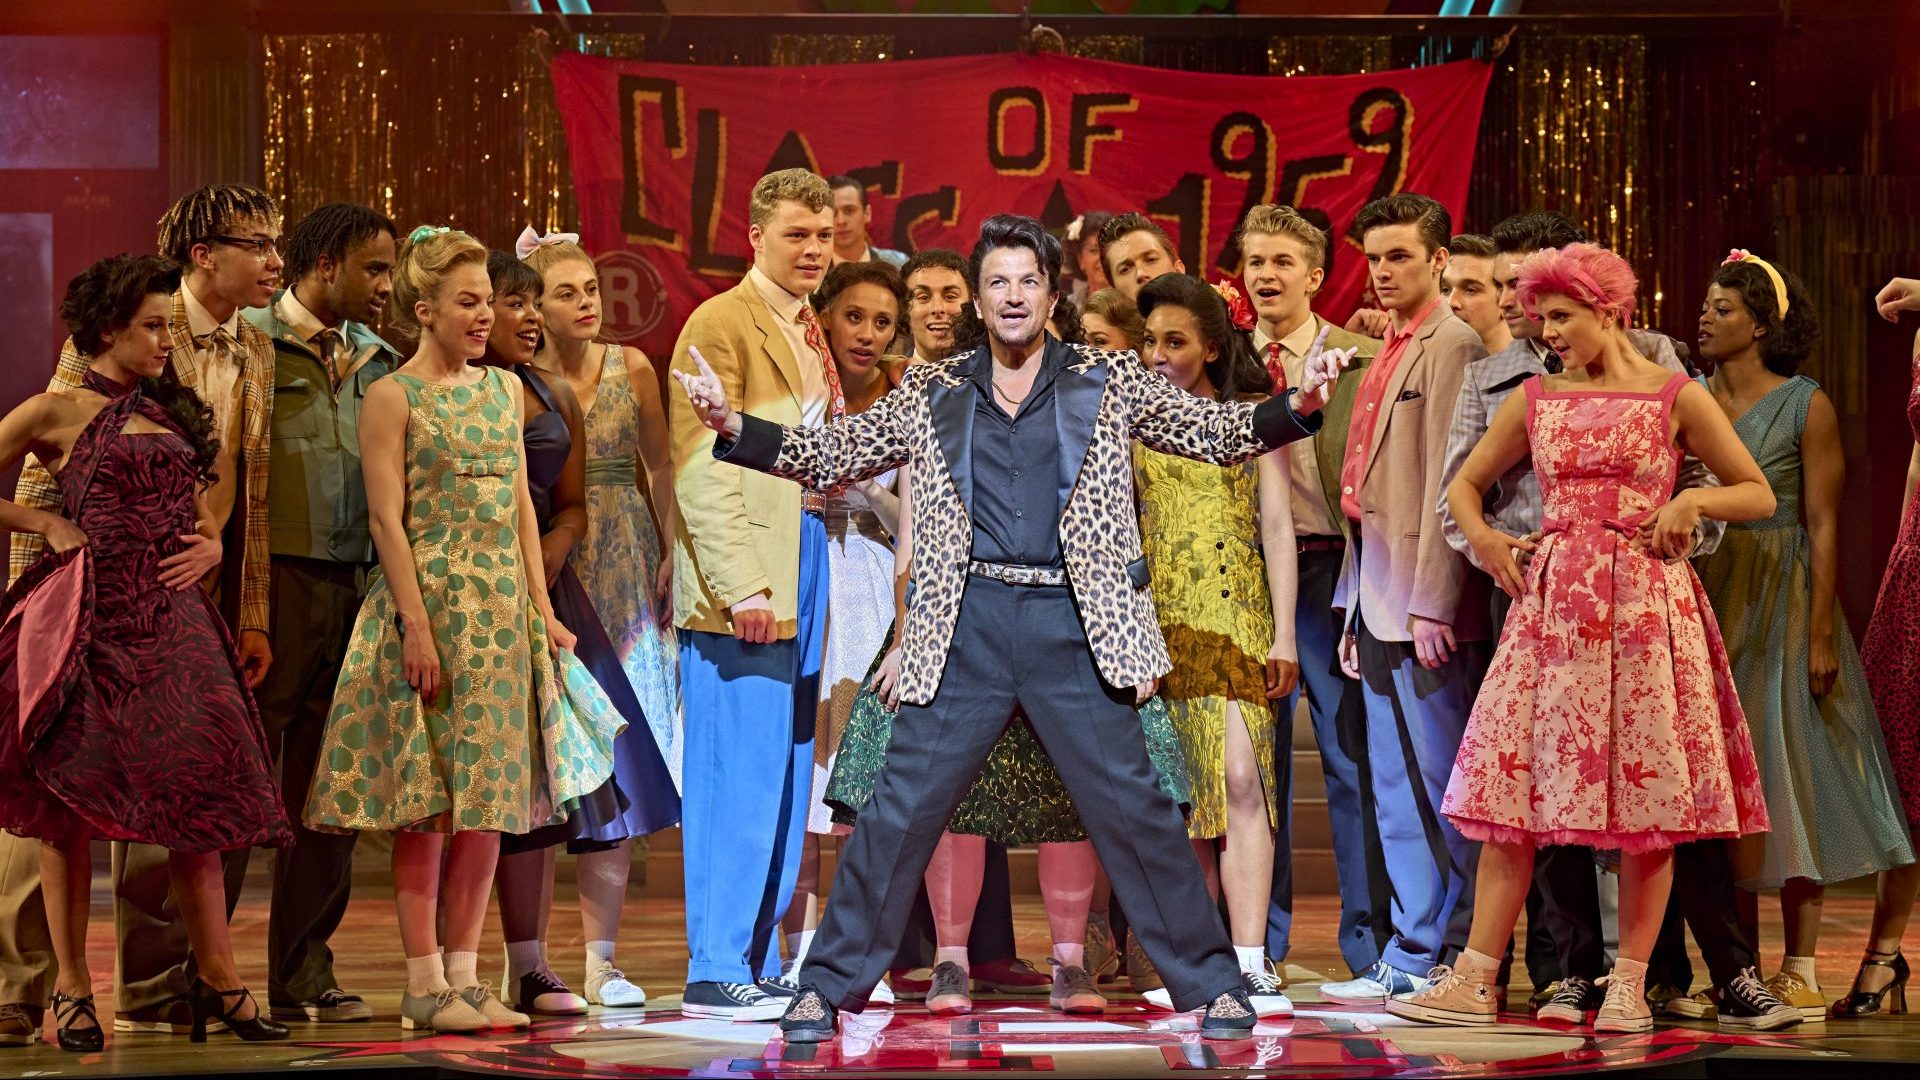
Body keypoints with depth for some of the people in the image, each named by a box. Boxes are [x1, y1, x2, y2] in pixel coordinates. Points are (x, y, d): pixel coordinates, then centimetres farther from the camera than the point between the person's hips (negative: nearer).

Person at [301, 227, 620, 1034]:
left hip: (503, 609, 6)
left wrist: (543, 610, 7)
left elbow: (521, 506, 13)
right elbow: (387, 520, -10)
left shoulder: (503, 389, 13)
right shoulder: (392, 397, -5)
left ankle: (464, 974, 12)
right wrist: (417, 627, -16)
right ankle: (424, 983, 1)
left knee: (489, 798, 6)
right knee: (428, 802, -4)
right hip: (431, 604, -6)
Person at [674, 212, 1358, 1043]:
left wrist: (1298, 406, -15)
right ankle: (826, 986, 10)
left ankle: (1210, 984, 13)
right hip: (967, 627, 1)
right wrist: (733, 426, -3)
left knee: (1132, 805, 1)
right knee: (901, 808, 0)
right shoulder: (932, 394, 10)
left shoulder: (1107, 383, 7)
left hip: (1074, 627, -1)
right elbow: (829, 455, 11)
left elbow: (1219, 432, 4)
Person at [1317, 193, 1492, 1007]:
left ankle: (1426, 962, 0)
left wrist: (1432, 604, -20)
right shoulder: (1386, 355, 19)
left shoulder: (1451, 347, -9)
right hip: (1378, 601, 9)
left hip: (1425, 603, -9)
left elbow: (1448, 482, -15)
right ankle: (1409, 957, 16)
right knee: (1395, 794, 11)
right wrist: (1356, 613, 16)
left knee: (1432, 791, -4)